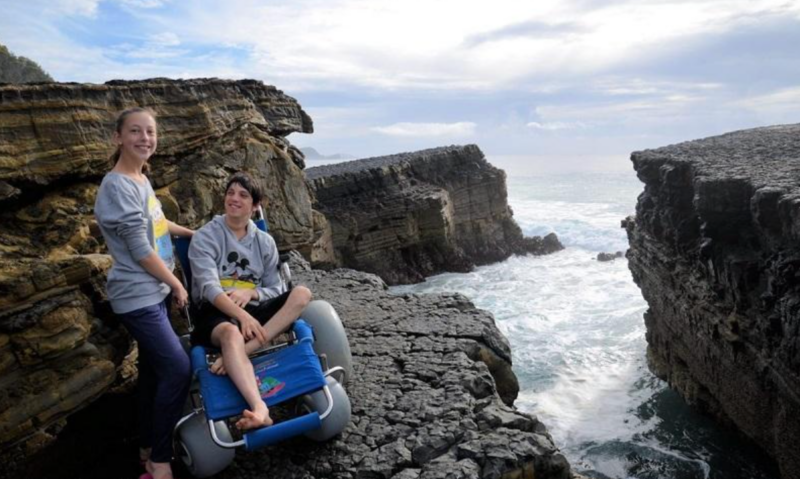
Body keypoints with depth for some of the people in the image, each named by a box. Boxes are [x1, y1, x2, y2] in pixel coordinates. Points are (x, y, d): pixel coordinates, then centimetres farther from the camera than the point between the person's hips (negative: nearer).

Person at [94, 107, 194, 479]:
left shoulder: (141, 178, 8)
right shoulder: (118, 185, -20)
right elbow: (141, 250, -20)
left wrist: (193, 233, 35)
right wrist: (177, 285, -9)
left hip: (153, 293, 9)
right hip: (138, 297, -9)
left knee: (153, 370, 16)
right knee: (178, 369, -11)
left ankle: (148, 447, 31)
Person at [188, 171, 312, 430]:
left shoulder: (265, 242, 11)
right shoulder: (204, 237, -2)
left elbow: (274, 290, 10)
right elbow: (209, 287, -15)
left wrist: (250, 293, -13)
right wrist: (242, 315, -30)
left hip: (253, 309, 4)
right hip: (216, 312, -4)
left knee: (301, 294, -23)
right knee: (231, 333, -41)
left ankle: (238, 353, -36)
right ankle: (259, 408, -60)